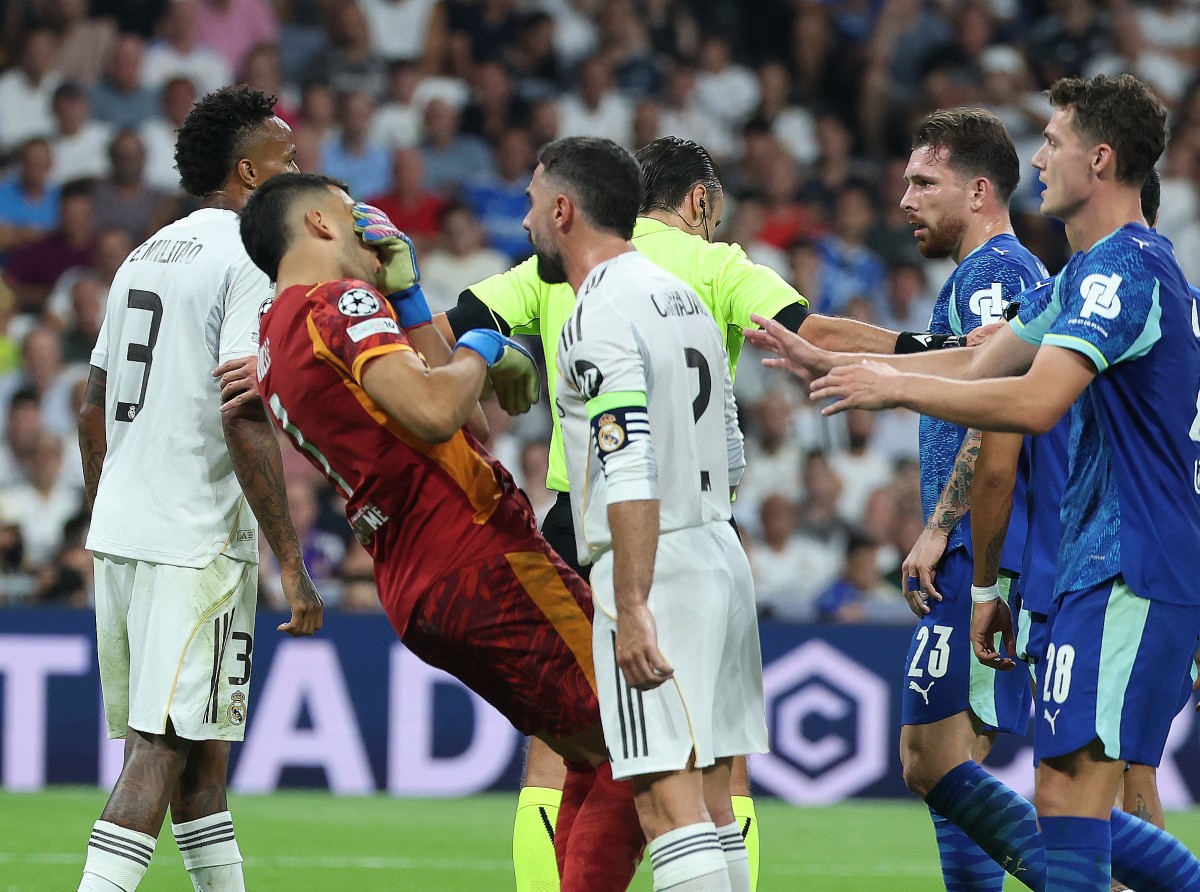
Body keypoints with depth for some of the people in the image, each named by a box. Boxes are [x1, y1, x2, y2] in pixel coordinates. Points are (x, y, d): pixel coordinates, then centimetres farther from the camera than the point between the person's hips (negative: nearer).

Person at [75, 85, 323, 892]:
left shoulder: (146, 256, 16)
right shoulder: (250, 260, -11)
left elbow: (95, 415, 19)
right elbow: (245, 423, -18)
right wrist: (292, 565, -17)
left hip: (118, 530, 9)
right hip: (195, 540, -9)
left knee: (200, 748, 15)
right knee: (164, 749, -9)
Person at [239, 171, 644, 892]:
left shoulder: (276, 340, 18)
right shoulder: (340, 302, -10)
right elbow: (433, 413, -25)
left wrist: (407, 298, 20)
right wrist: (479, 351, -6)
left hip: (415, 593, 10)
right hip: (484, 561, -10)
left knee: (592, 757, 16)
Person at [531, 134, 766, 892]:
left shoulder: (601, 317, -12)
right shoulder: (683, 297, 17)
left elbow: (632, 473, -21)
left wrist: (631, 608, -23)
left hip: (653, 572, -9)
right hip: (722, 553, 10)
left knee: (668, 802, -12)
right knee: (714, 807, 10)